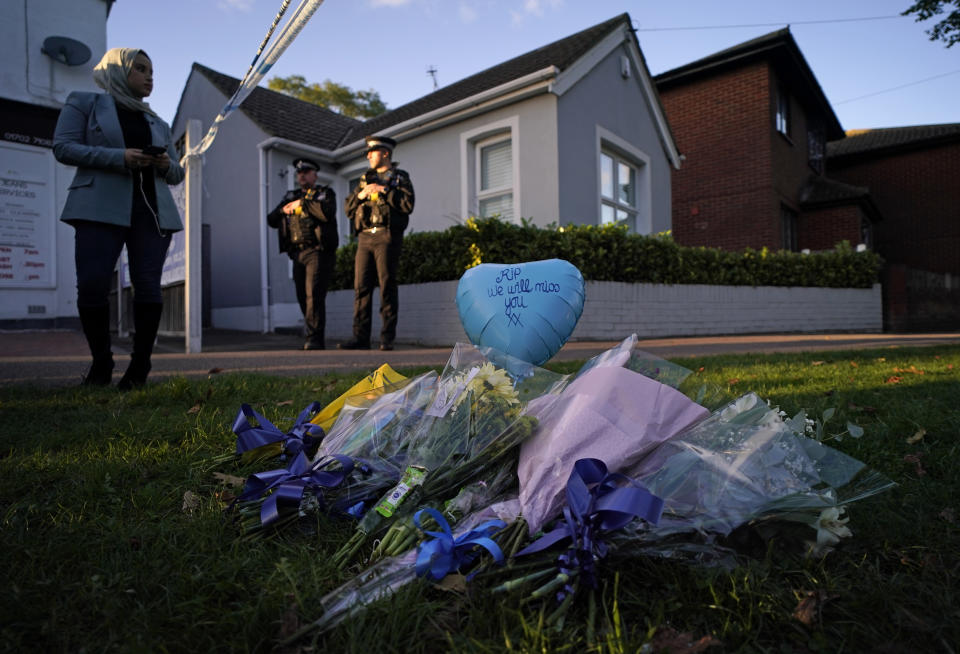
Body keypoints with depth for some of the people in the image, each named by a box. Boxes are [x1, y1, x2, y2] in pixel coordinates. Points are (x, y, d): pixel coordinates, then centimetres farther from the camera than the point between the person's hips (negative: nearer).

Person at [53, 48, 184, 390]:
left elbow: (178, 173, 25)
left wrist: (166, 164, 0)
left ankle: (140, 366, -1)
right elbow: (63, 147, 2)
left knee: (148, 286, -8)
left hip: (152, 210, 3)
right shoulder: (85, 103, 15)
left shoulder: (158, 124, 26)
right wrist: (119, 157, -12)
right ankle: (101, 363, 3)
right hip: (101, 206, -3)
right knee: (92, 285, -12)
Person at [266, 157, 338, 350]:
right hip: (298, 253, 6)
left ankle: (314, 339, -16)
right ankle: (315, 337, 15)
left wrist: (303, 202, -8)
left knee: (314, 294, -16)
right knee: (303, 296, 6)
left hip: (318, 251, -6)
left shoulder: (325, 193, 8)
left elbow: (327, 213, -15)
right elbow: (271, 220, 20)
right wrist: (283, 210, 0)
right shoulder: (291, 196, 24)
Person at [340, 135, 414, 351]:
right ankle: (360, 337, 4)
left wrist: (385, 191, -10)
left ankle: (387, 338, 0)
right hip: (365, 238, 5)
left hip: (387, 237, -5)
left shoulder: (400, 178, 8)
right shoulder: (365, 179, 24)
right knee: (361, 287, 0)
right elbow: (348, 208, 18)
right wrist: (360, 195, 0)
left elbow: (408, 204, -8)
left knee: (387, 287, -5)